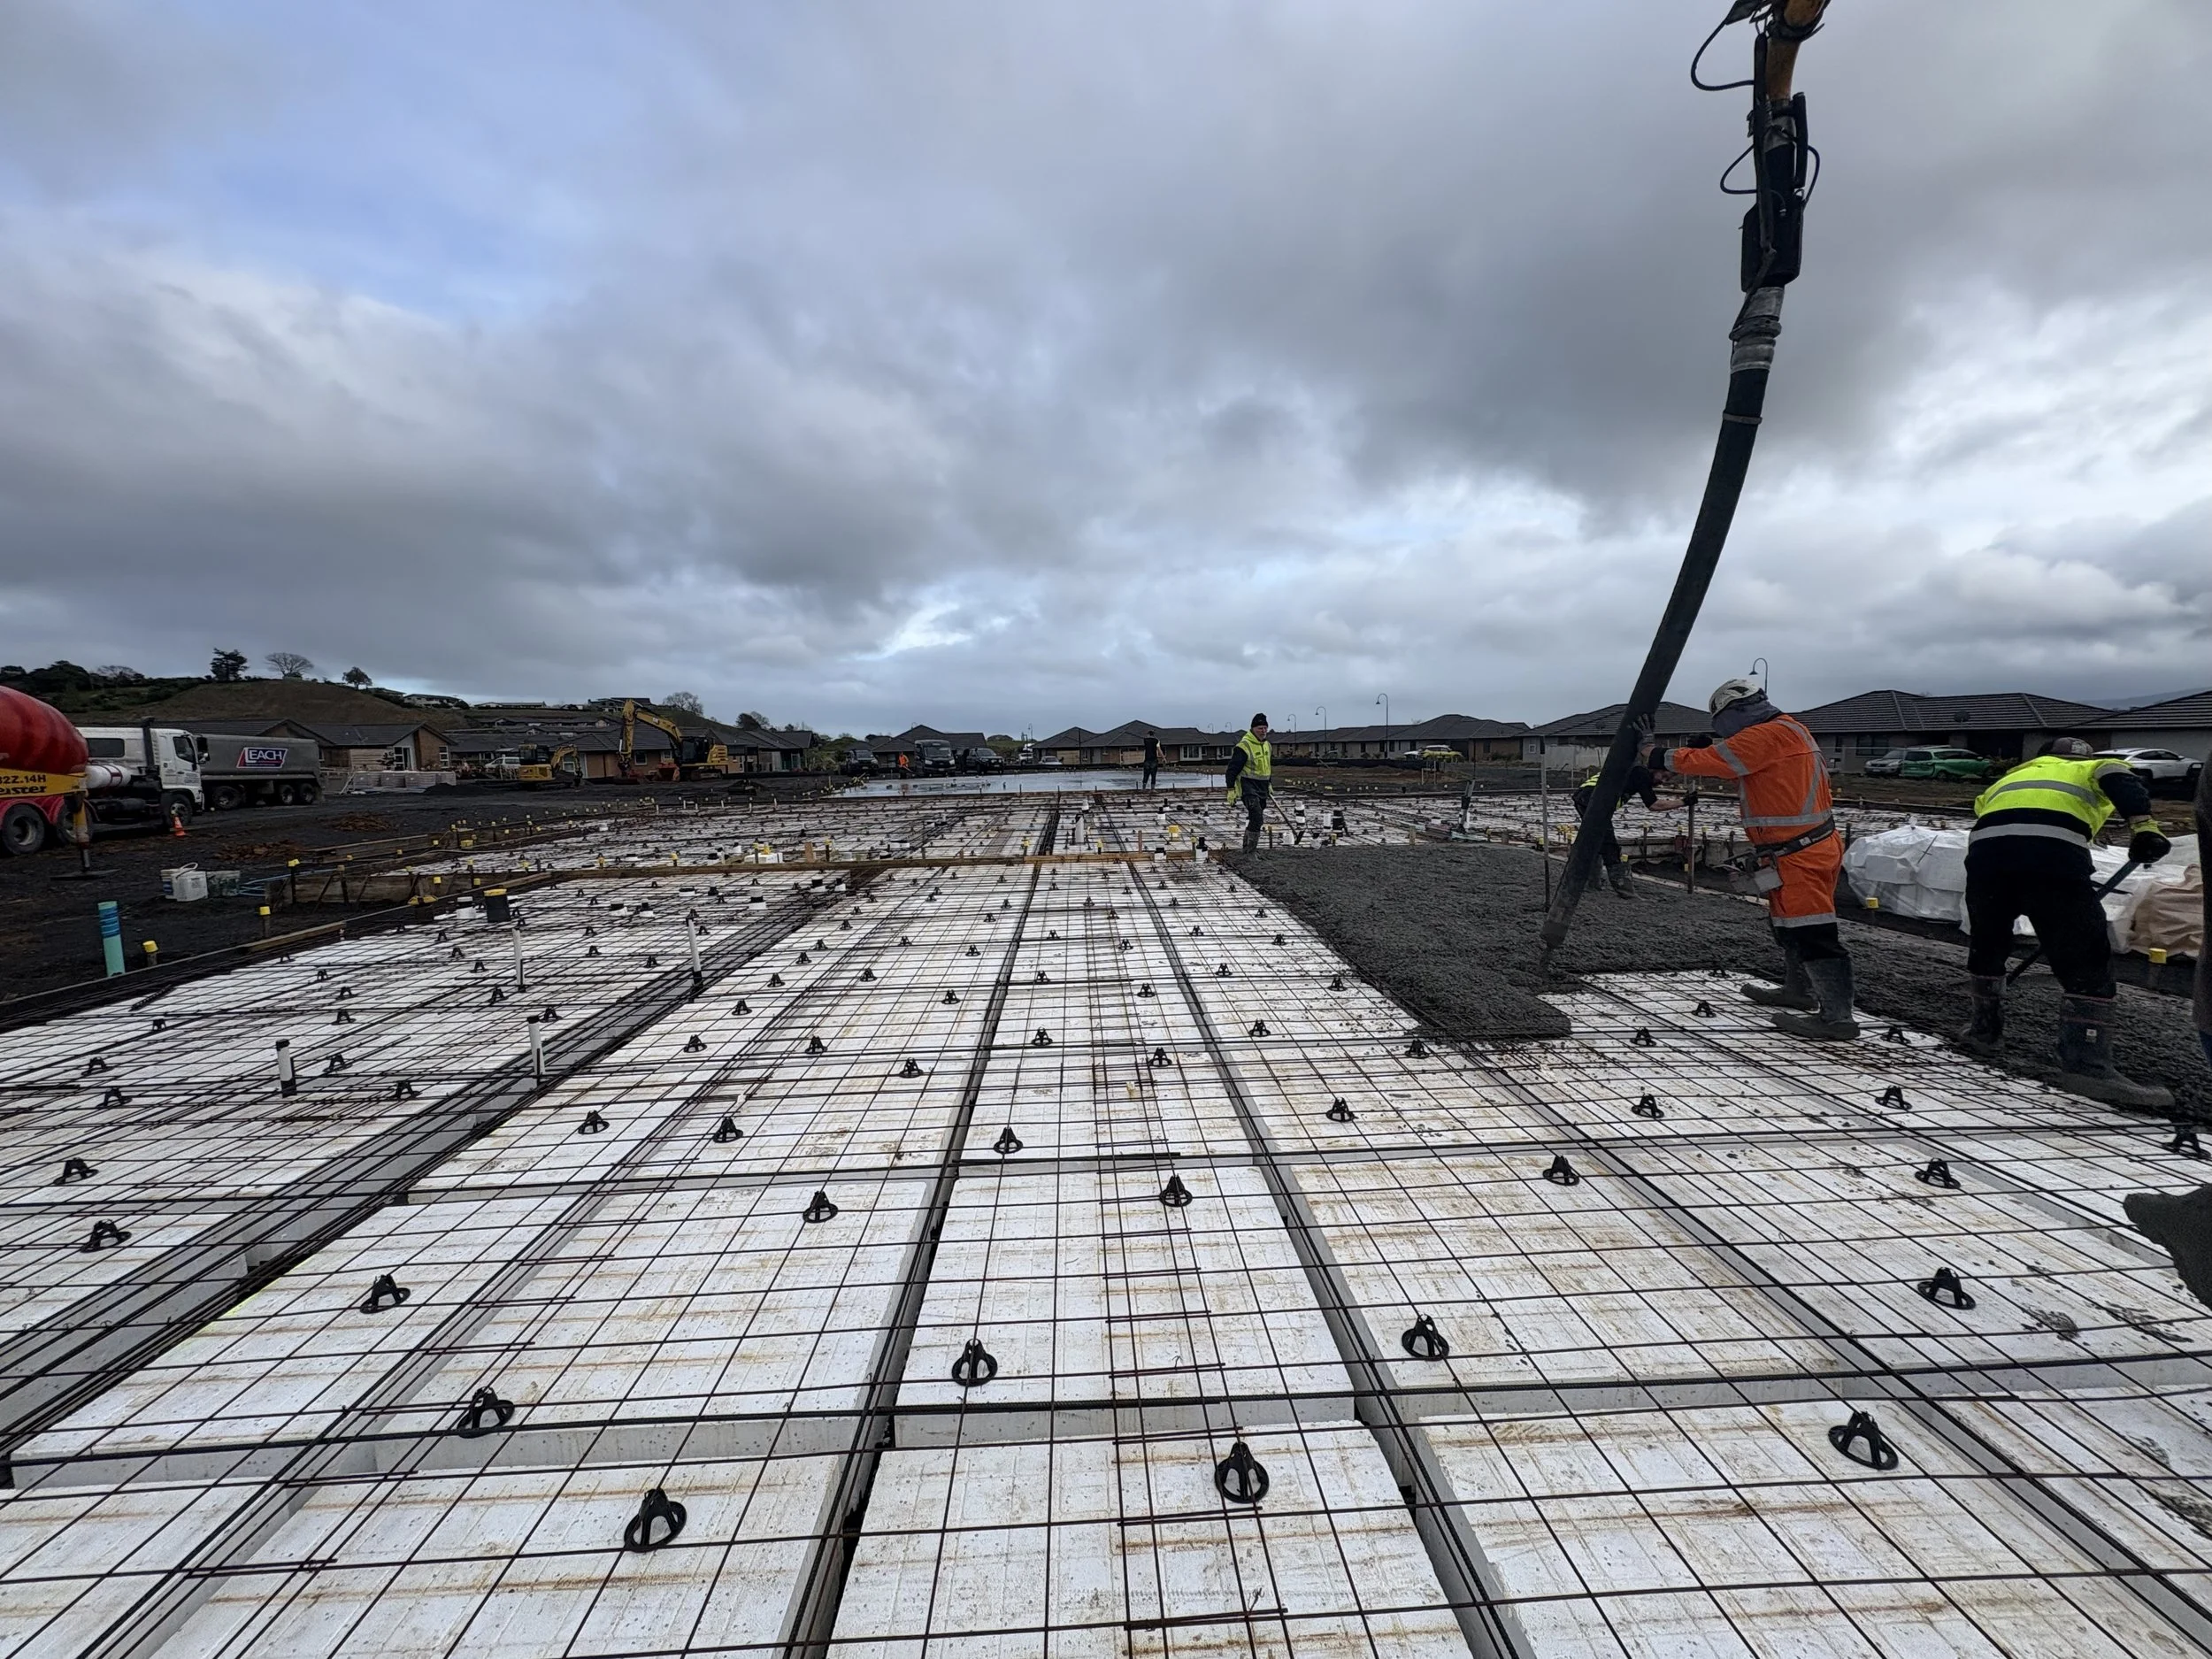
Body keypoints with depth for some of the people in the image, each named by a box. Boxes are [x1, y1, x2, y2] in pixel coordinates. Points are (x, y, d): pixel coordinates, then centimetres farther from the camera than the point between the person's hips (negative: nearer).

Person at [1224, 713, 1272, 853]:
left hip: (1262, 788, 8)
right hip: (1248, 786, -8)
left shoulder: (1266, 744, 11)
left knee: (1258, 819, 13)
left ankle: (1248, 846, 27)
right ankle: (1250, 847, -13)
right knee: (1256, 816, -20)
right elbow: (1233, 769, -16)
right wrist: (1231, 790, -18)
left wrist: (1268, 784, 27)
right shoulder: (1244, 746, -15)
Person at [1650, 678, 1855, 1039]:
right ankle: (1798, 991, 37)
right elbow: (1729, 759, 18)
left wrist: (1661, 758, -6)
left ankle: (1836, 1016, -5)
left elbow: (1707, 761, -18)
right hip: (1809, 849, 11)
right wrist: (1708, 747, 3)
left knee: (1811, 933, -8)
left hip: (1798, 857, -11)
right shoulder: (1786, 730, 15)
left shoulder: (1767, 735, -17)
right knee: (1788, 923, 22)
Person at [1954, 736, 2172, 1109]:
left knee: (1987, 945, 23)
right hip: (2052, 847, -3)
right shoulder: (2093, 769, 33)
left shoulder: (2010, 777, 42)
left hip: (1985, 844, 3)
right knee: (2086, 962, 3)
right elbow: (2117, 777, 5)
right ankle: (2087, 1065, -4)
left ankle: (1983, 1030, 35)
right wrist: (2142, 823, -9)